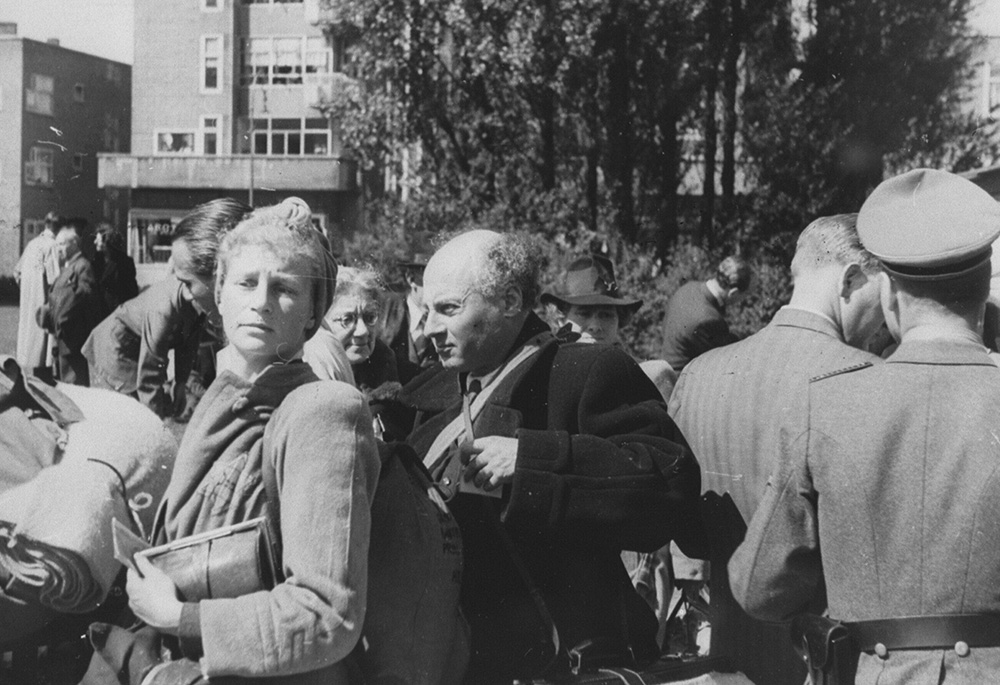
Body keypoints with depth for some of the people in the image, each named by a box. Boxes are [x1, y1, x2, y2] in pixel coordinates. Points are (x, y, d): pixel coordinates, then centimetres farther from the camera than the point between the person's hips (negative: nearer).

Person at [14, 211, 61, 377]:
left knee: (28, 329, 14)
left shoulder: (32, 243, 8)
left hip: (27, 298, 8)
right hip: (43, 298, -7)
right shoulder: (52, 245, -14)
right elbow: (54, 276, -20)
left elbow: (17, 271, 15)